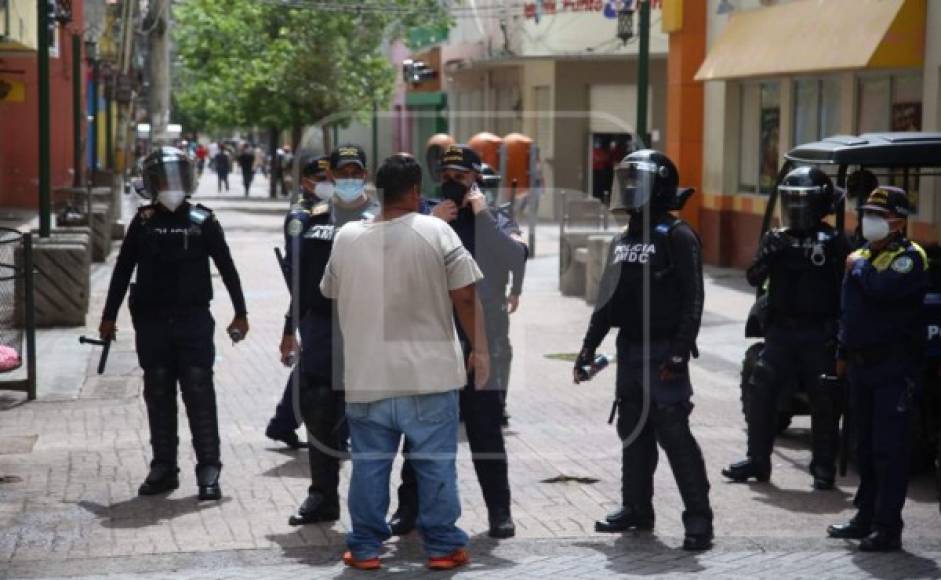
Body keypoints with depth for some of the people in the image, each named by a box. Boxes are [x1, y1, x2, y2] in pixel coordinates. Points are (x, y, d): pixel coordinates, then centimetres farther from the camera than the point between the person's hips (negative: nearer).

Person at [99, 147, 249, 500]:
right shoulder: (143, 223, 5)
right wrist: (109, 317, 12)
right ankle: (163, 468, 16)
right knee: (158, 396, 8)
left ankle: (208, 470, -1)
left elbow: (227, 268, 5)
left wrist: (240, 314, 5)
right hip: (151, 323, 2)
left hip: (194, 321, -2)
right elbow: (122, 271, 11)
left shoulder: (202, 221, 0)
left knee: (199, 394, -4)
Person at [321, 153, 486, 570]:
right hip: (429, 372, -3)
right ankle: (442, 546, 10)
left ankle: (365, 548, 15)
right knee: (436, 463, 5)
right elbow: (465, 297, -8)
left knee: (369, 463, 11)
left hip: (367, 375, 3)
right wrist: (479, 349, 2)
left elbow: (331, 294, 16)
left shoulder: (345, 238, 1)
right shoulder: (436, 231, -9)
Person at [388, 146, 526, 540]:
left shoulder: (494, 223, 7)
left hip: (481, 342, -1)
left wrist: (483, 215, -15)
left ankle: (499, 510, 13)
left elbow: (516, 258, -12)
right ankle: (409, 507, 16)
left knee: (486, 429, 5)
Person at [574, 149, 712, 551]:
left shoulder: (676, 237, -10)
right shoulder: (623, 241, 15)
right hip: (629, 349, 8)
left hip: (663, 352, -8)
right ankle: (637, 509, 24)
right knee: (633, 431, 13)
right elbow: (608, 299, 20)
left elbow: (693, 299, -15)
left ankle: (698, 518, -4)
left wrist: (679, 354, -21)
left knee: (673, 433, -9)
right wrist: (589, 346, 16)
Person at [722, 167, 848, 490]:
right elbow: (754, 278, 1)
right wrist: (769, 254, -17)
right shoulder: (776, 238, 9)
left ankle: (824, 468, 13)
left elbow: (845, 289, -7)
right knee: (761, 392, 0)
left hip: (819, 335, -4)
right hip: (781, 330, 4)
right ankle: (757, 460, 11)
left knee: (824, 402, 2)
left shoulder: (833, 241, -3)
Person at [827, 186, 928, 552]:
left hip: (894, 369, -8)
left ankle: (888, 527, -5)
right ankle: (866, 518, 24)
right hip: (861, 365, 8)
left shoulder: (909, 257, -10)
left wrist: (858, 268, -13)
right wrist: (843, 353, 25)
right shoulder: (862, 255, 16)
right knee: (865, 447, 14)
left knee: (889, 449, -8)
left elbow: (882, 288, -31)